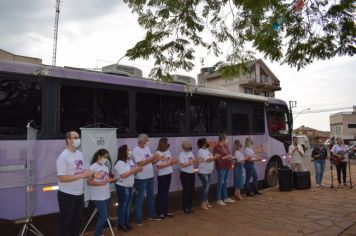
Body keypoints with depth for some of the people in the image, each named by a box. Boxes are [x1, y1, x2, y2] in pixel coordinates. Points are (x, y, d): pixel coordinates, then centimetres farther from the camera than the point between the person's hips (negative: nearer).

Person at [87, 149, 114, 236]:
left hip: (106, 195, 7)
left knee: (102, 216, 14)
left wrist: (111, 180, -4)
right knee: (104, 216, -6)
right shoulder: (93, 167, -13)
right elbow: (89, 182, -17)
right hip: (98, 197, -7)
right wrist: (102, 183, -24)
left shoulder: (105, 167, 9)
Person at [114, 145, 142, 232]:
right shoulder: (120, 163, -17)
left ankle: (126, 222, 27)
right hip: (122, 186, -8)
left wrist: (138, 169, -8)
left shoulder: (130, 160, 8)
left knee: (128, 205, 15)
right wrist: (133, 170, -24)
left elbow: (133, 172, 13)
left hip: (130, 186, 8)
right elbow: (123, 175, -25)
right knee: (122, 205, 3)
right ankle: (121, 224, 15)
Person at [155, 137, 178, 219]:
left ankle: (166, 211, 25)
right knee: (161, 194, 4)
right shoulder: (158, 153, -15)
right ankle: (160, 212, 15)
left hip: (168, 174, 7)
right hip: (162, 176, -7)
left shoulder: (168, 151, 6)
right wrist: (169, 163, -22)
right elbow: (158, 166, -21)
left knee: (166, 193, 15)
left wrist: (173, 161, -10)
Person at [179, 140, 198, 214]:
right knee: (186, 190, -2)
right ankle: (185, 207, 9)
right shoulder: (181, 154, -12)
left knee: (191, 190, 11)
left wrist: (195, 161, -10)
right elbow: (183, 165, -21)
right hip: (185, 174, -7)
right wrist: (190, 162, -20)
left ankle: (190, 206, 23)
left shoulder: (191, 153, 10)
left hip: (192, 173, 7)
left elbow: (194, 162, 12)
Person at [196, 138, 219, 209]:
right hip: (203, 172, -9)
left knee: (207, 187, 13)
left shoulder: (207, 150, 11)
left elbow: (211, 158, 12)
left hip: (208, 172, 9)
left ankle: (206, 202, 23)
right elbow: (207, 159, -24)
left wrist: (215, 157, -6)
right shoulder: (200, 151, -16)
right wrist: (215, 157, -18)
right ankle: (203, 203, 4)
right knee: (206, 187, -6)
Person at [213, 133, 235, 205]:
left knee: (225, 182, 16)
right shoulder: (216, 148, -14)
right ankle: (219, 200, 4)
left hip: (226, 166, 8)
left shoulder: (225, 146, 11)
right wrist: (225, 157, -20)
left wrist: (230, 156, 3)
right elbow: (217, 158, -17)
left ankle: (226, 197, 25)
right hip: (221, 167, -8)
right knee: (220, 182, -4)